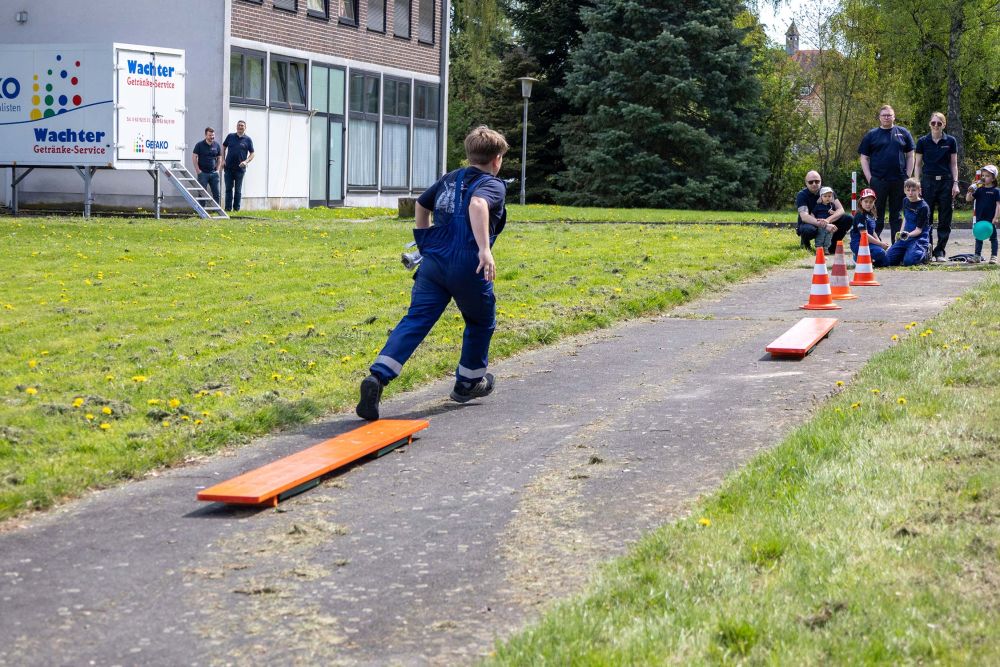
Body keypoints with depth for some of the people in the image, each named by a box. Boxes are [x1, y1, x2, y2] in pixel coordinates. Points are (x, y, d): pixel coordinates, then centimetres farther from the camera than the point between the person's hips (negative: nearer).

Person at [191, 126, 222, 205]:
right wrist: (198, 170, -8)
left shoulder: (217, 145, 6)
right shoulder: (200, 145, -4)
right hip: (203, 173, -3)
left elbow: (219, 158, 15)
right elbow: (194, 157, -3)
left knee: (216, 193, 2)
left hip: (213, 173, 3)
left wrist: (217, 170, 6)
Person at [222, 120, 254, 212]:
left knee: (238, 190, 6)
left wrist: (246, 161, -13)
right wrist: (223, 160, 5)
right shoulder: (230, 136, 6)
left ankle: (236, 208, 12)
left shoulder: (248, 140, 2)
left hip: (240, 168, -1)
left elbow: (252, 154, 3)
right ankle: (228, 208, 7)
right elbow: (224, 147, 16)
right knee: (228, 189, 3)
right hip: (229, 167, 1)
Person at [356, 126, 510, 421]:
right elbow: (477, 204, -26)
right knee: (481, 321, 21)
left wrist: (425, 241, 41)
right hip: (468, 268, -5)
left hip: (433, 262, 5)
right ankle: (469, 382, 34)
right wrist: (485, 249, -32)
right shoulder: (493, 185, -3)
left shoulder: (449, 179, 19)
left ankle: (378, 376, -24)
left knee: (415, 321, -4)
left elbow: (421, 204, 31)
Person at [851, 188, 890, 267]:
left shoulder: (871, 215, 14)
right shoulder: (860, 216, -14)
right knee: (880, 252, -31)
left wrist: (880, 242, 0)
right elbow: (864, 235, -19)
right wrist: (880, 244, -16)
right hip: (858, 244, -9)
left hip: (869, 242, 9)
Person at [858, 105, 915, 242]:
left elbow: (910, 156, 11)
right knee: (877, 215, 0)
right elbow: (863, 158, 6)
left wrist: (908, 176, 2)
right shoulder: (871, 135, 7)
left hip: (899, 180, 2)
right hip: (878, 181, -1)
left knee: (897, 215, 8)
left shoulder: (903, 133, 10)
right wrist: (869, 178, -4)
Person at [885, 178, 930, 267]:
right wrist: (901, 233, 12)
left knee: (909, 261, -30)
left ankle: (925, 253, 2)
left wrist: (909, 234, -36)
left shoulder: (923, 207, -16)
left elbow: (918, 230, -17)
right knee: (888, 259, -8)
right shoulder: (905, 201, 7)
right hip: (906, 238, 7)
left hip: (919, 237, -6)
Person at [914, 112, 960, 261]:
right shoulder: (922, 141, 4)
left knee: (945, 219, 1)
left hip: (946, 182, 1)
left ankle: (940, 251, 7)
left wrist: (955, 183, 0)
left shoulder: (950, 141, 5)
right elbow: (917, 164, 6)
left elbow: (954, 164, 8)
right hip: (928, 181, -1)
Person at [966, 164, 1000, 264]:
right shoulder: (979, 190, 7)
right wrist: (970, 192, -12)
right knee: (978, 237, 10)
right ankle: (978, 256, 18)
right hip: (980, 218, 4)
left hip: (991, 219, -4)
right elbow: (968, 199, 6)